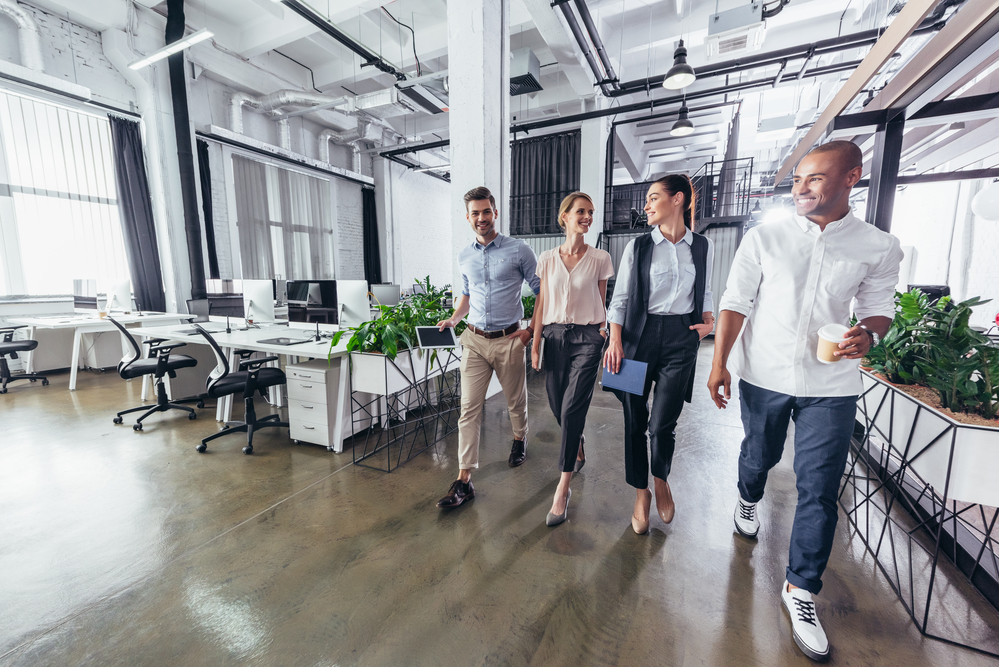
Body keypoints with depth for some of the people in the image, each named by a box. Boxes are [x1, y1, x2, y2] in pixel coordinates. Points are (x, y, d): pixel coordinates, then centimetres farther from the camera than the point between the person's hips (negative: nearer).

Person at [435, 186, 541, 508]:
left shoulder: (518, 250, -4)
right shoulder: (464, 257, 10)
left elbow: (542, 291, 1)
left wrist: (532, 329, -6)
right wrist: (453, 319, 7)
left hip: (508, 340, -2)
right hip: (474, 340, 3)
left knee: (516, 400, 15)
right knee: (469, 408, -1)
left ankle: (519, 439, 47)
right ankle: (464, 480, 6)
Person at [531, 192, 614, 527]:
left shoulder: (600, 258, 2)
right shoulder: (547, 258, 6)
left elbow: (601, 301, 9)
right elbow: (541, 303, 7)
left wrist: (604, 329, 1)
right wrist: (535, 345, 5)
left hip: (587, 338, -2)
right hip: (555, 335, 3)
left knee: (571, 409, -9)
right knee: (558, 405, 8)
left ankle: (562, 490, 2)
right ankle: (578, 449, 42)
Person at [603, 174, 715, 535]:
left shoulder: (703, 246, 9)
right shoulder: (638, 247, 3)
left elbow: (705, 292, 20)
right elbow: (621, 297, 1)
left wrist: (708, 320, 0)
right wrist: (616, 340, -9)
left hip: (681, 337, 1)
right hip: (640, 333, 0)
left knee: (662, 423, -2)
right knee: (635, 420, 3)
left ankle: (661, 480, 31)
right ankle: (641, 492, 26)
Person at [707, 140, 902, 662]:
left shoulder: (879, 248, 1)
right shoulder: (764, 238, -3)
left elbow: (879, 307, 10)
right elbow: (735, 302, -4)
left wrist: (869, 334, -14)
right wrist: (719, 363, -10)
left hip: (830, 387, 1)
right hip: (763, 378, 0)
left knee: (819, 489, 3)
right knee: (759, 454, 20)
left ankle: (800, 588, 23)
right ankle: (748, 499, 54)